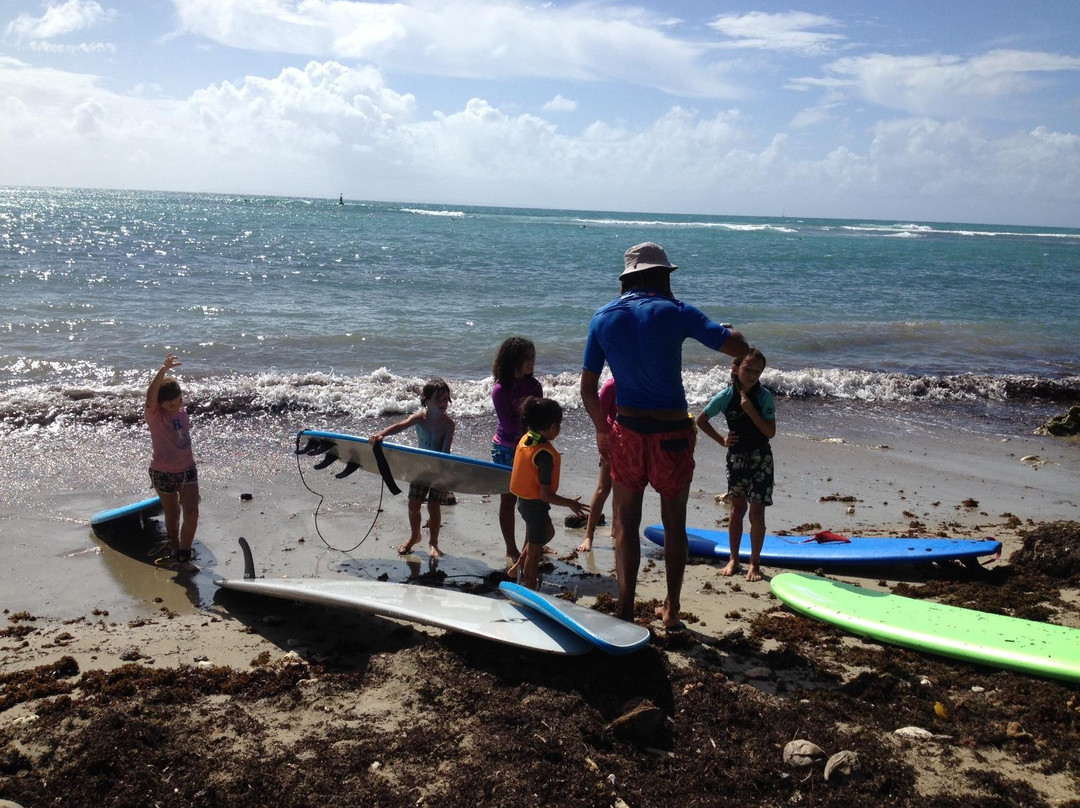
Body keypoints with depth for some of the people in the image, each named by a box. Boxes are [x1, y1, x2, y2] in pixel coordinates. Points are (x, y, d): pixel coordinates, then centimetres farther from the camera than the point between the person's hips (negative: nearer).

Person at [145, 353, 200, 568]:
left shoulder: (182, 410, -3)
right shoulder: (153, 415, -20)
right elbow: (150, 395, -42)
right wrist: (163, 369, -57)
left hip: (187, 468, 4)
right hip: (163, 473, -4)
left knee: (192, 512, -6)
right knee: (172, 514, 13)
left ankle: (184, 556, 5)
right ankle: (175, 551, 33)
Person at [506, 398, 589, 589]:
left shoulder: (525, 439, -5)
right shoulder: (545, 455, -29)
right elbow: (545, 494, -25)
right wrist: (570, 503, -14)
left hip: (523, 500, 9)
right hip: (536, 505, -9)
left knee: (548, 532, 31)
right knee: (534, 552, 9)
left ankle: (518, 565, 36)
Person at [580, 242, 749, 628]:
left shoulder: (603, 318, 1)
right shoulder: (674, 313, -8)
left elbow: (587, 388, 3)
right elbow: (738, 347, -11)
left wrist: (602, 431, 16)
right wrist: (728, 332, 12)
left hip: (628, 432, 2)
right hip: (673, 433, -1)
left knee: (626, 524, 12)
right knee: (674, 523, 15)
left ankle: (625, 608, 12)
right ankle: (671, 609, 24)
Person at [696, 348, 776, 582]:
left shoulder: (764, 396, -12)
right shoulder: (726, 396, -9)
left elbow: (771, 432, -16)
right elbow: (701, 419, 5)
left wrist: (750, 410, -25)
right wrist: (721, 439, -1)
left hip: (760, 458, -2)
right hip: (736, 456, 2)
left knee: (756, 511, -3)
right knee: (737, 508, 10)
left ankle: (755, 562, 9)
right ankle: (733, 559, 22)